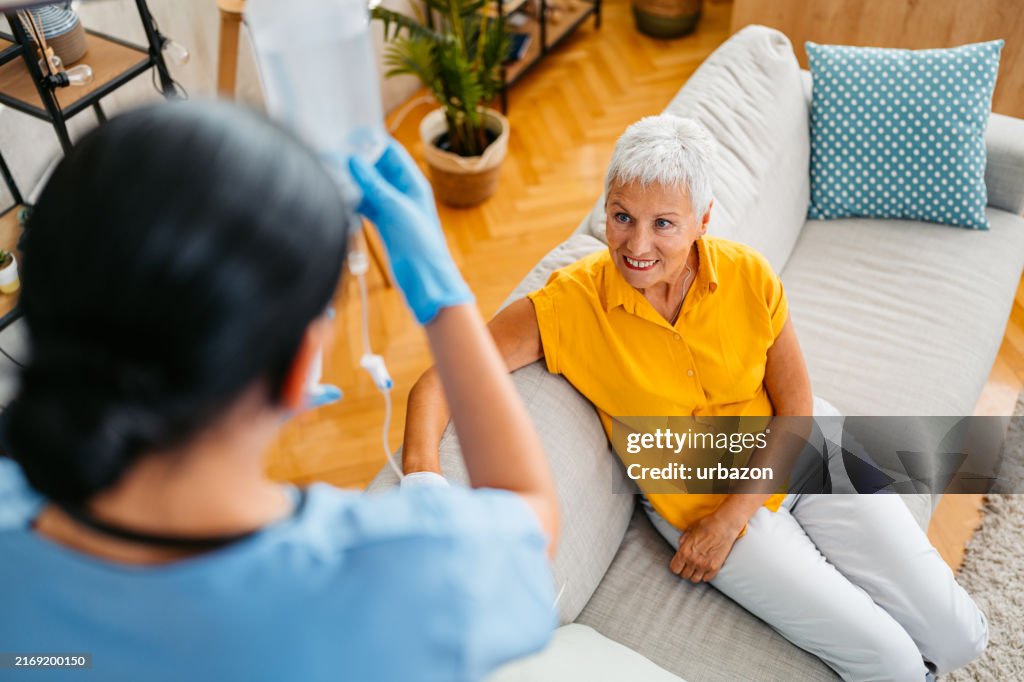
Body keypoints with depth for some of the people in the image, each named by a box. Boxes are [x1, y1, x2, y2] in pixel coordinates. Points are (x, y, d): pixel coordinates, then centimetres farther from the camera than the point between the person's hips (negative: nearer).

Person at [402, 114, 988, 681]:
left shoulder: (748, 276, -16)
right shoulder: (571, 303, -22)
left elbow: (796, 411, -7)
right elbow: (441, 379, -25)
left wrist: (731, 519, -14)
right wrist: (422, 467, -44)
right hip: (700, 502, -2)